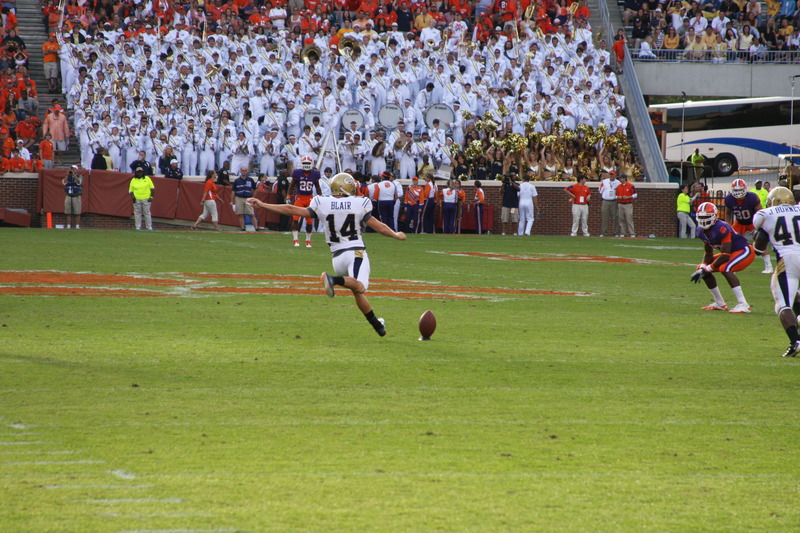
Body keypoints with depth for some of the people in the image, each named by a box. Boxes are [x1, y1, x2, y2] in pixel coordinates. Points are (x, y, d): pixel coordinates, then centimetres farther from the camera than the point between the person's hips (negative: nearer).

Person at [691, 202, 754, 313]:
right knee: (702, 268, 5)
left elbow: (725, 255, -32)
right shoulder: (702, 231, -3)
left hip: (745, 251, -9)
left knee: (725, 268, -33)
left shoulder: (721, 228, -31)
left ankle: (743, 305, -33)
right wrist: (702, 269, -11)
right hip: (732, 253, 9)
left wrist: (707, 269, -28)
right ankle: (720, 304, 15)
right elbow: (708, 254, 8)